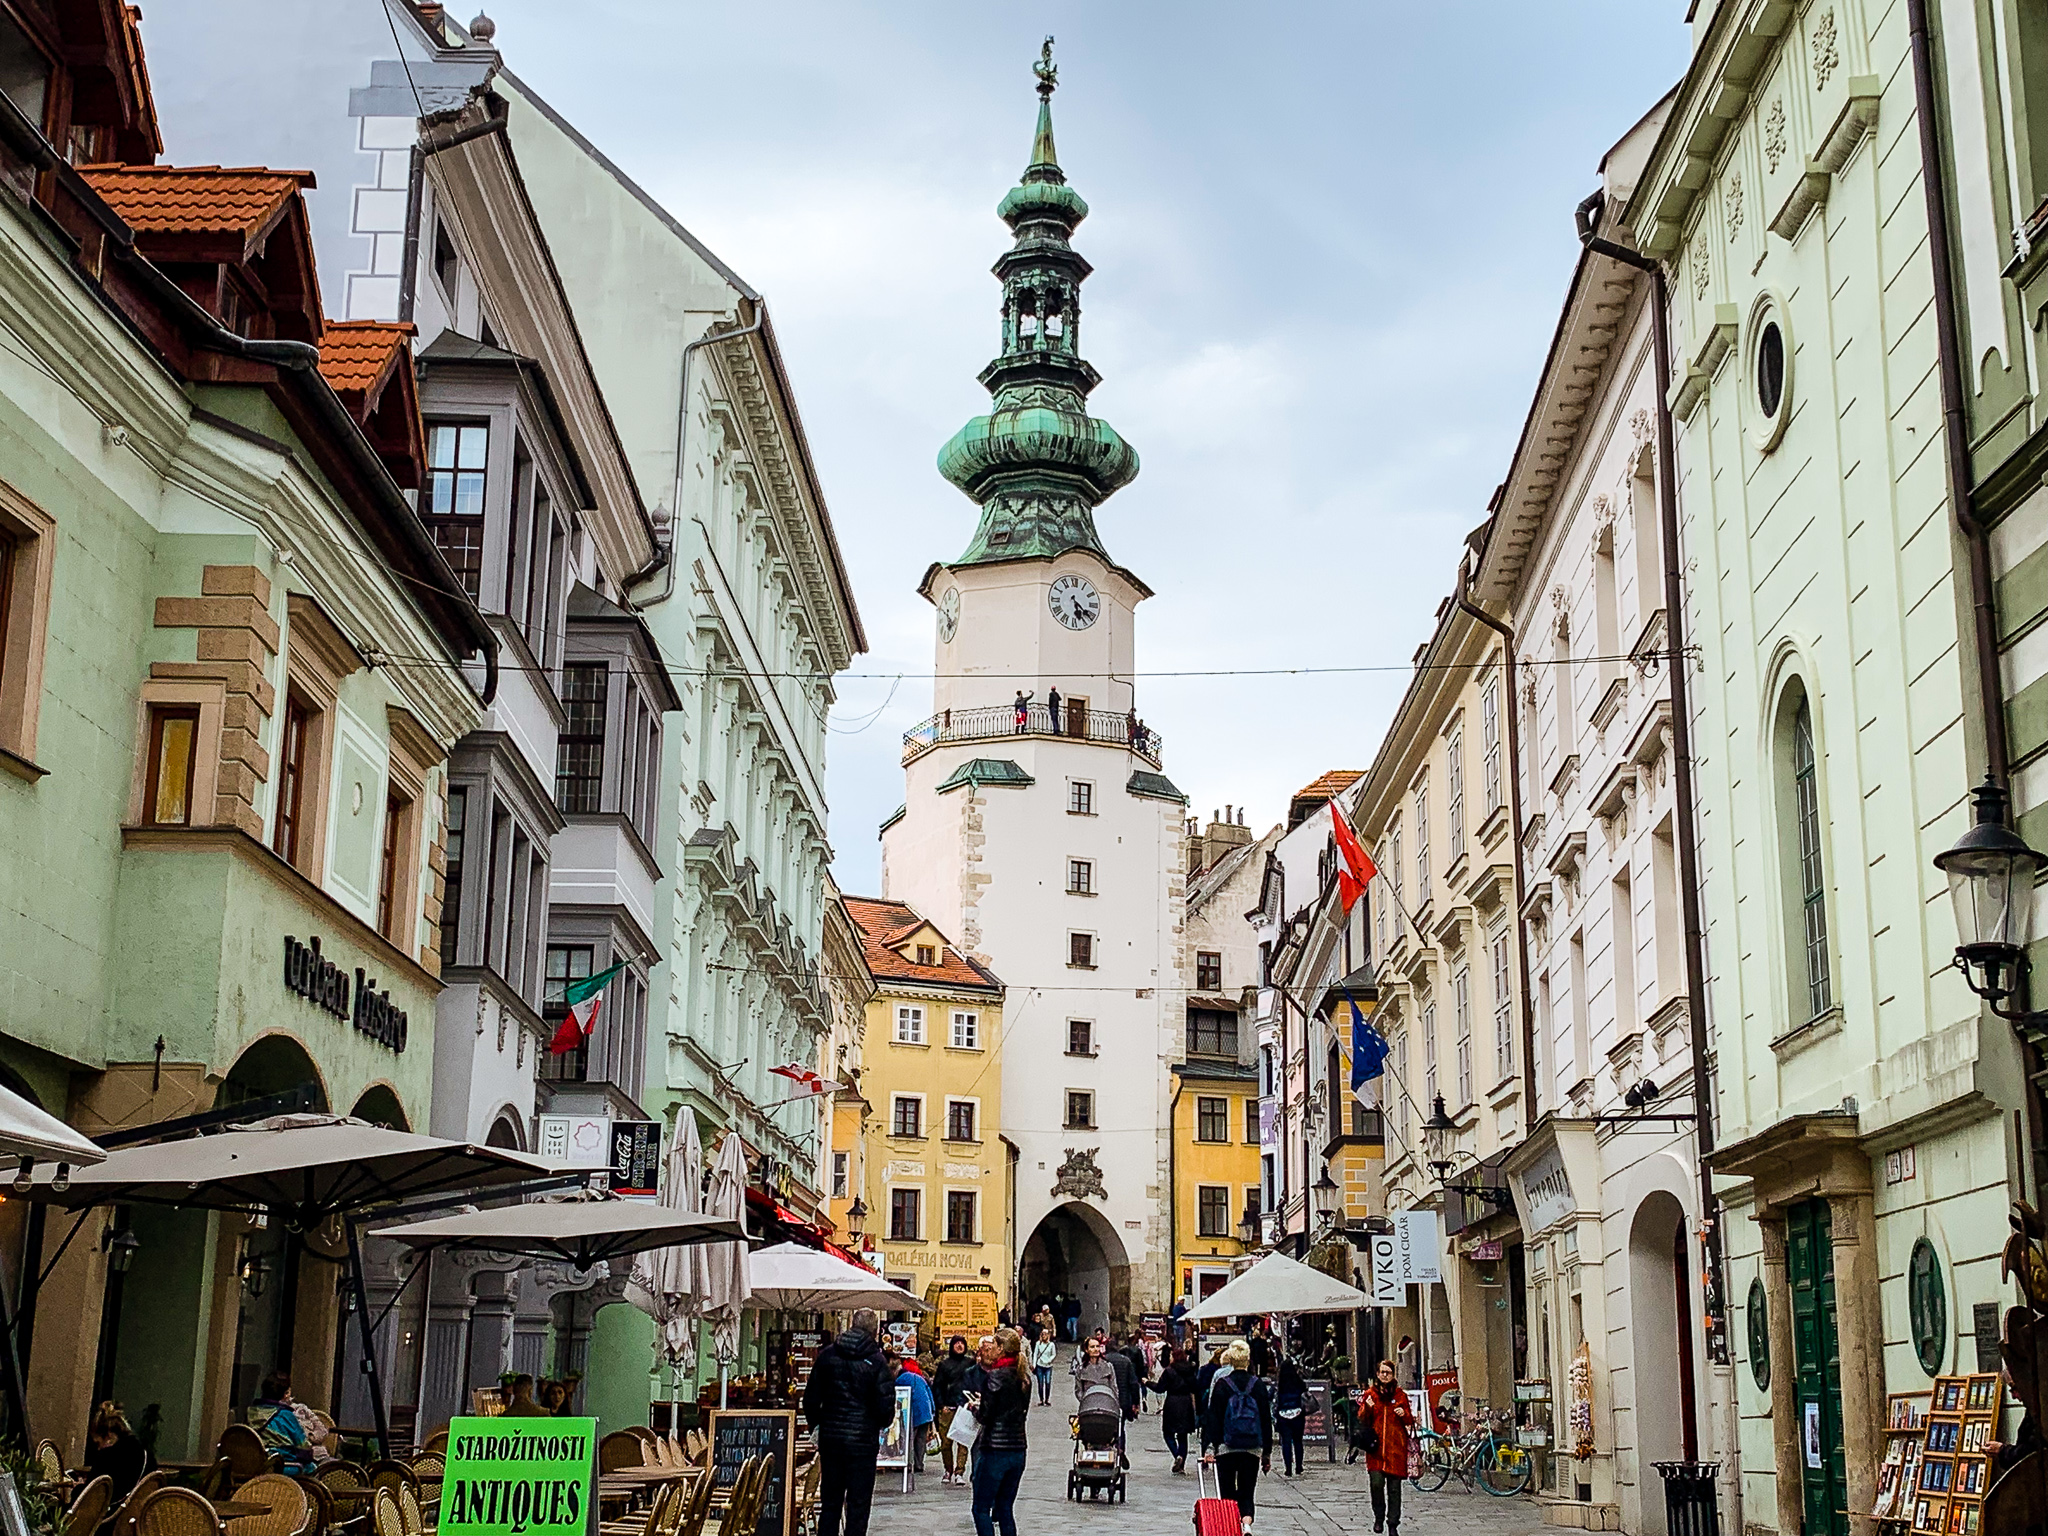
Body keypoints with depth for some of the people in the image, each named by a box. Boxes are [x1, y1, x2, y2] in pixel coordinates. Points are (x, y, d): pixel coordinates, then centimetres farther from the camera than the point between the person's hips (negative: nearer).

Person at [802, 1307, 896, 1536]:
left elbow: (811, 1398, 5)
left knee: (830, 1502, 12)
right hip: (863, 1440, -3)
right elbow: (885, 1403, -10)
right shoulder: (876, 1360, -9)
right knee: (858, 1504, 2)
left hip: (830, 1439, 4)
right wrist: (882, 1425, 10)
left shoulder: (827, 1354, 2)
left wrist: (816, 1426, 18)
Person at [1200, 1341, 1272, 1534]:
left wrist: (1208, 1448, -4)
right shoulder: (1259, 1385, 4)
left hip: (1226, 1447, -1)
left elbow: (1212, 1418, -4)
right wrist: (1267, 1453, 13)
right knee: (1246, 1493, 7)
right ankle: (1247, 1523, -18)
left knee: (1227, 1493, 9)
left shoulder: (1221, 1384, -2)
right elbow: (1267, 1420, 7)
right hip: (1253, 1449, 2)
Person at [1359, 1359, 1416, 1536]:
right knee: (1376, 1482, -14)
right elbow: (1362, 1420, 6)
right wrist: (1367, 1408, -14)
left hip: (1396, 1447, 1)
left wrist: (1404, 1414, -7)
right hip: (1376, 1445, -1)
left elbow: (1410, 1422, 15)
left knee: (1394, 1487, -1)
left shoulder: (1400, 1395, 11)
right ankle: (1379, 1518, 7)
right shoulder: (1370, 1394, 8)